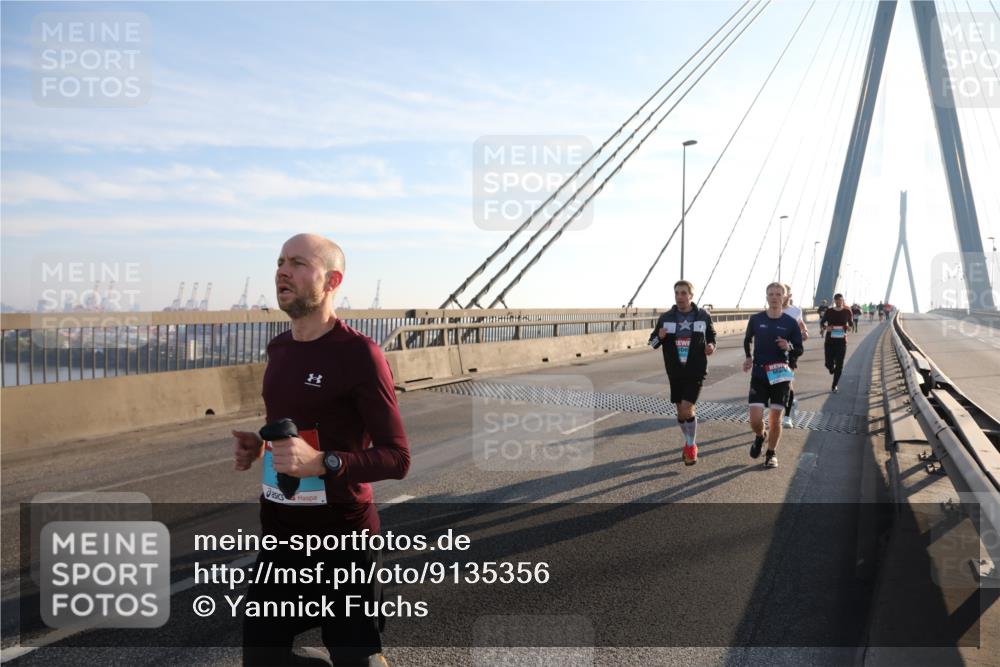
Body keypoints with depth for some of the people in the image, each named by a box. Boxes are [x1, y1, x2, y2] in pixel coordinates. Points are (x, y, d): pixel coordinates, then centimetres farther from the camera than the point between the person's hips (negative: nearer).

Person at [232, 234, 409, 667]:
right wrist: (257, 448, 3)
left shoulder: (359, 353, -15)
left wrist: (321, 463, -28)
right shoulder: (277, 349, 8)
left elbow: (397, 458, -15)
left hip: (341, 541, -7)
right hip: (278, 538, 7)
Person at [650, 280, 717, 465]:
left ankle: (691, 447, 7)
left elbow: (711, 335, 13)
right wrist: (659, 337, -17)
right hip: (675, 373, 3)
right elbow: (652, 341, 6)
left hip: (696, 371, -3)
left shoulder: (703, 316, -2)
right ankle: (689, 442, 35)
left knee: (687, 409, -14)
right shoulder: (666, 317, 0)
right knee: (681, 412, 11)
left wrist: (711, 346, -8)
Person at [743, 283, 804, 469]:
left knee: (775, 418, 4)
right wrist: (748, 357, 0)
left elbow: (799, 350, 5)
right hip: (759, 375, 0)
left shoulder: (790, 322, -2)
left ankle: (771, 454, 24)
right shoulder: (756, 319, -1)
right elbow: (747, 340, 16)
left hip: (780, 375, 0)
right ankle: (759, 437, 28)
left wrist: (789, 347, -16)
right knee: (755, 419, -7)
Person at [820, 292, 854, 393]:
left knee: (839, 365, -2)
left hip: (841, 341, 0)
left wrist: (848, 327, -10)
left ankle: (834, 386, 11)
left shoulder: (847, 312, 1)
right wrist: (825, 328, -13)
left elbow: (851, 324, 13)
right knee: (829, 364, 1)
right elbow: (822, 323, 8)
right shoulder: (829, 311, 1)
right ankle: (833, 370, 39)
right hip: (829, 340, 0)